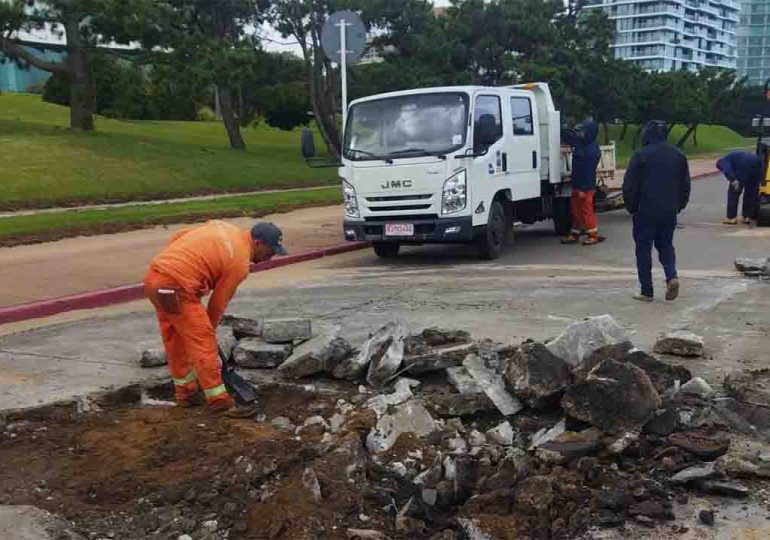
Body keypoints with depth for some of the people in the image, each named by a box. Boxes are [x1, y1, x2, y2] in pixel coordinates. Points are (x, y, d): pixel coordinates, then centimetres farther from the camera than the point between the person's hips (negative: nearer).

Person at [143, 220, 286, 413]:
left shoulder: (224, 227, 15)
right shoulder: (240, 262, -7)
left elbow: (176, 237, 17)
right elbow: (218, 302, 0)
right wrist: (209, 330, 13)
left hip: (153, 277, 9)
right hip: (175, 288, -9)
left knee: (174, 339, 19)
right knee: (204, 344, -2)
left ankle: (185, 392, 32)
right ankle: (219, 400, 5)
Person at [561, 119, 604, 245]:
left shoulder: (592, 150, -21)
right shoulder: (580, 142, 5)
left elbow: (589, 171, -22)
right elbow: (566, 135, 21)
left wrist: (583, 189, -22)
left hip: (586, 186, -9)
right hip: (577, 184, 9)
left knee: (586, 209, -2)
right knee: (575, 209, 15)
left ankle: (594, 234, 8)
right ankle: (575, 233, 24)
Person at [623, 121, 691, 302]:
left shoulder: (641, 156, -11)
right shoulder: (678, 155, 6)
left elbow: (629, 186, -10)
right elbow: (686, 185, 11)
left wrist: (632, 207, 2)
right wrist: (679, 205, 19)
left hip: (646, 212, -5)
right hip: (670, 212, 5)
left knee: (644, 248, 4)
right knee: (666, 245, 19)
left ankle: (647, 291, 4)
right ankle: (672, 276, -4)